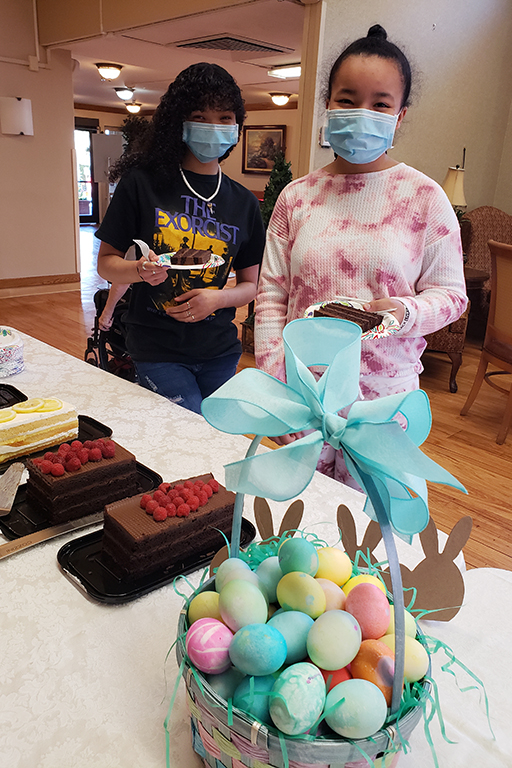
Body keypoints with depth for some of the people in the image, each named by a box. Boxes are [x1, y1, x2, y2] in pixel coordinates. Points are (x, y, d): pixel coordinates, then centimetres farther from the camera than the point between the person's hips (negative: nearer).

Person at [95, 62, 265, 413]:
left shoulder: (244, 203, 4)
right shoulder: (143, 183, -5)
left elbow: (251, 284, 8)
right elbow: (106, 262, 0)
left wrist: (218, 298, -13)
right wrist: (140, 270, -22)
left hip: (220, 352, 4)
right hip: (157, 351, -3)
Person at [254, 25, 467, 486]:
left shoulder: (424, 197, -3)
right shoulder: (295, 197, 3)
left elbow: (450, 293, 1)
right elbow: (271, 295, 4)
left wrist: (404, 312, -21)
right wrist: (272, 385, -2)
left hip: (383, 399, -2)